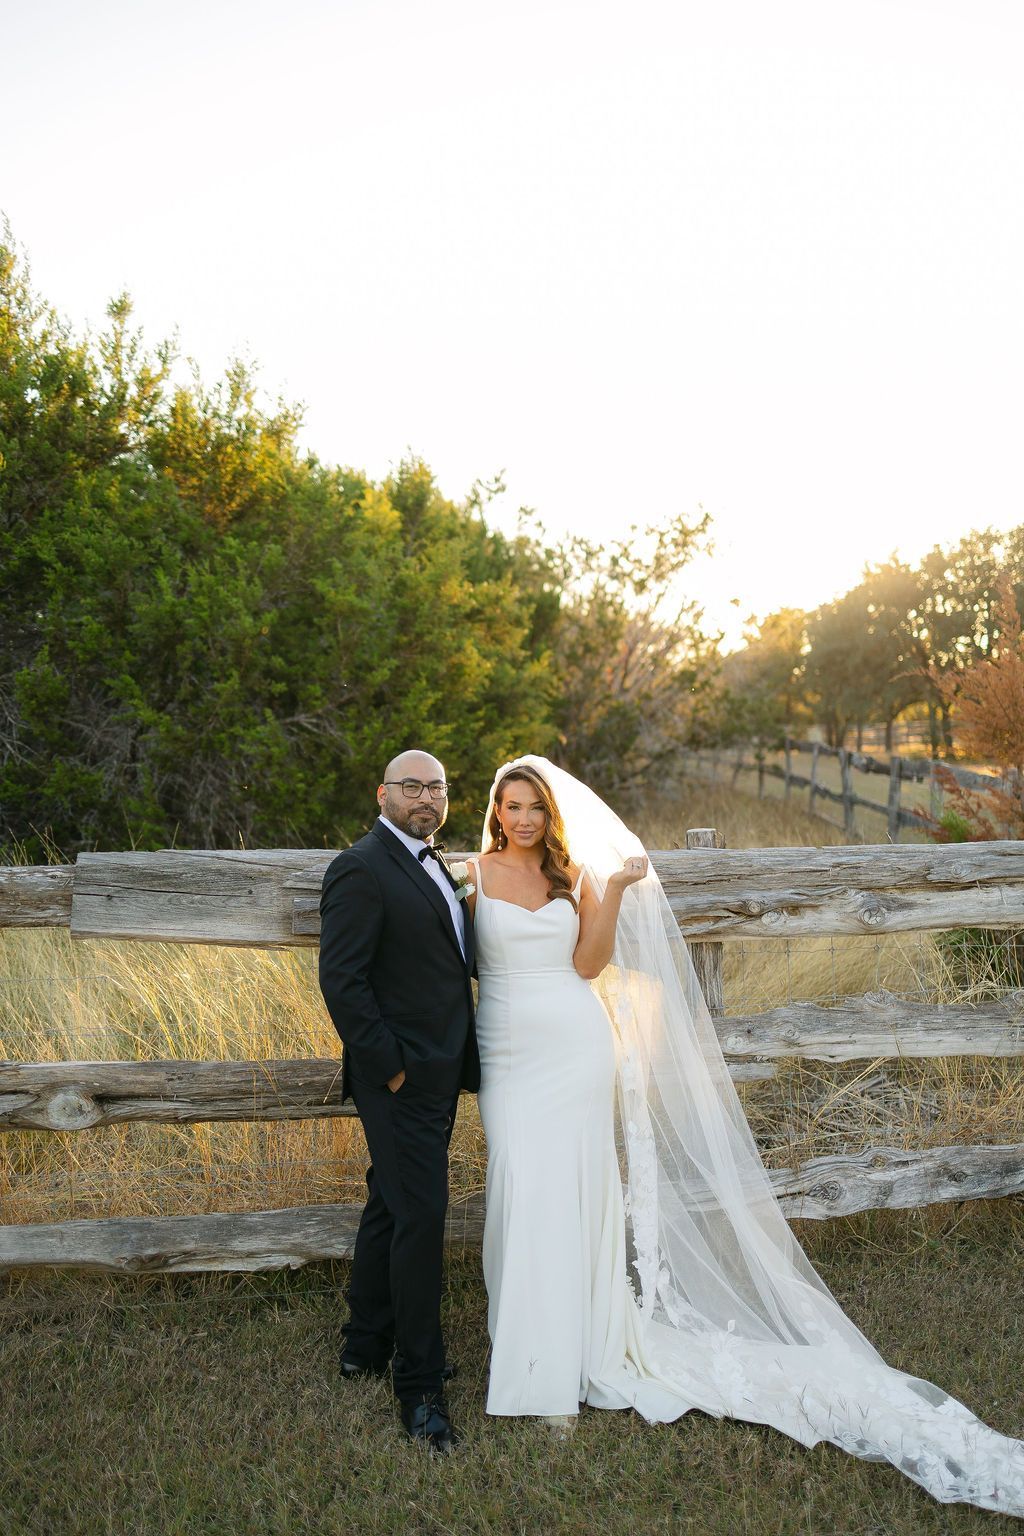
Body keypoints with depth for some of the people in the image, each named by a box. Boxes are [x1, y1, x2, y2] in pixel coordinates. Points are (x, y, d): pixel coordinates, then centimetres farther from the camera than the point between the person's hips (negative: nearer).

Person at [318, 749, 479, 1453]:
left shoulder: (434, 866, 13)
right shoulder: (362, 869, -16)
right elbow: (341, 980, -20)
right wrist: (390, 1068, -19)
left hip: (437, 1076, 9)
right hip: (403, 1078, -9)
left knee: (389, 1207, 19)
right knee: (420, 1217, -4)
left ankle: (367, 1346, 35)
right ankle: (419, 1384, 11)